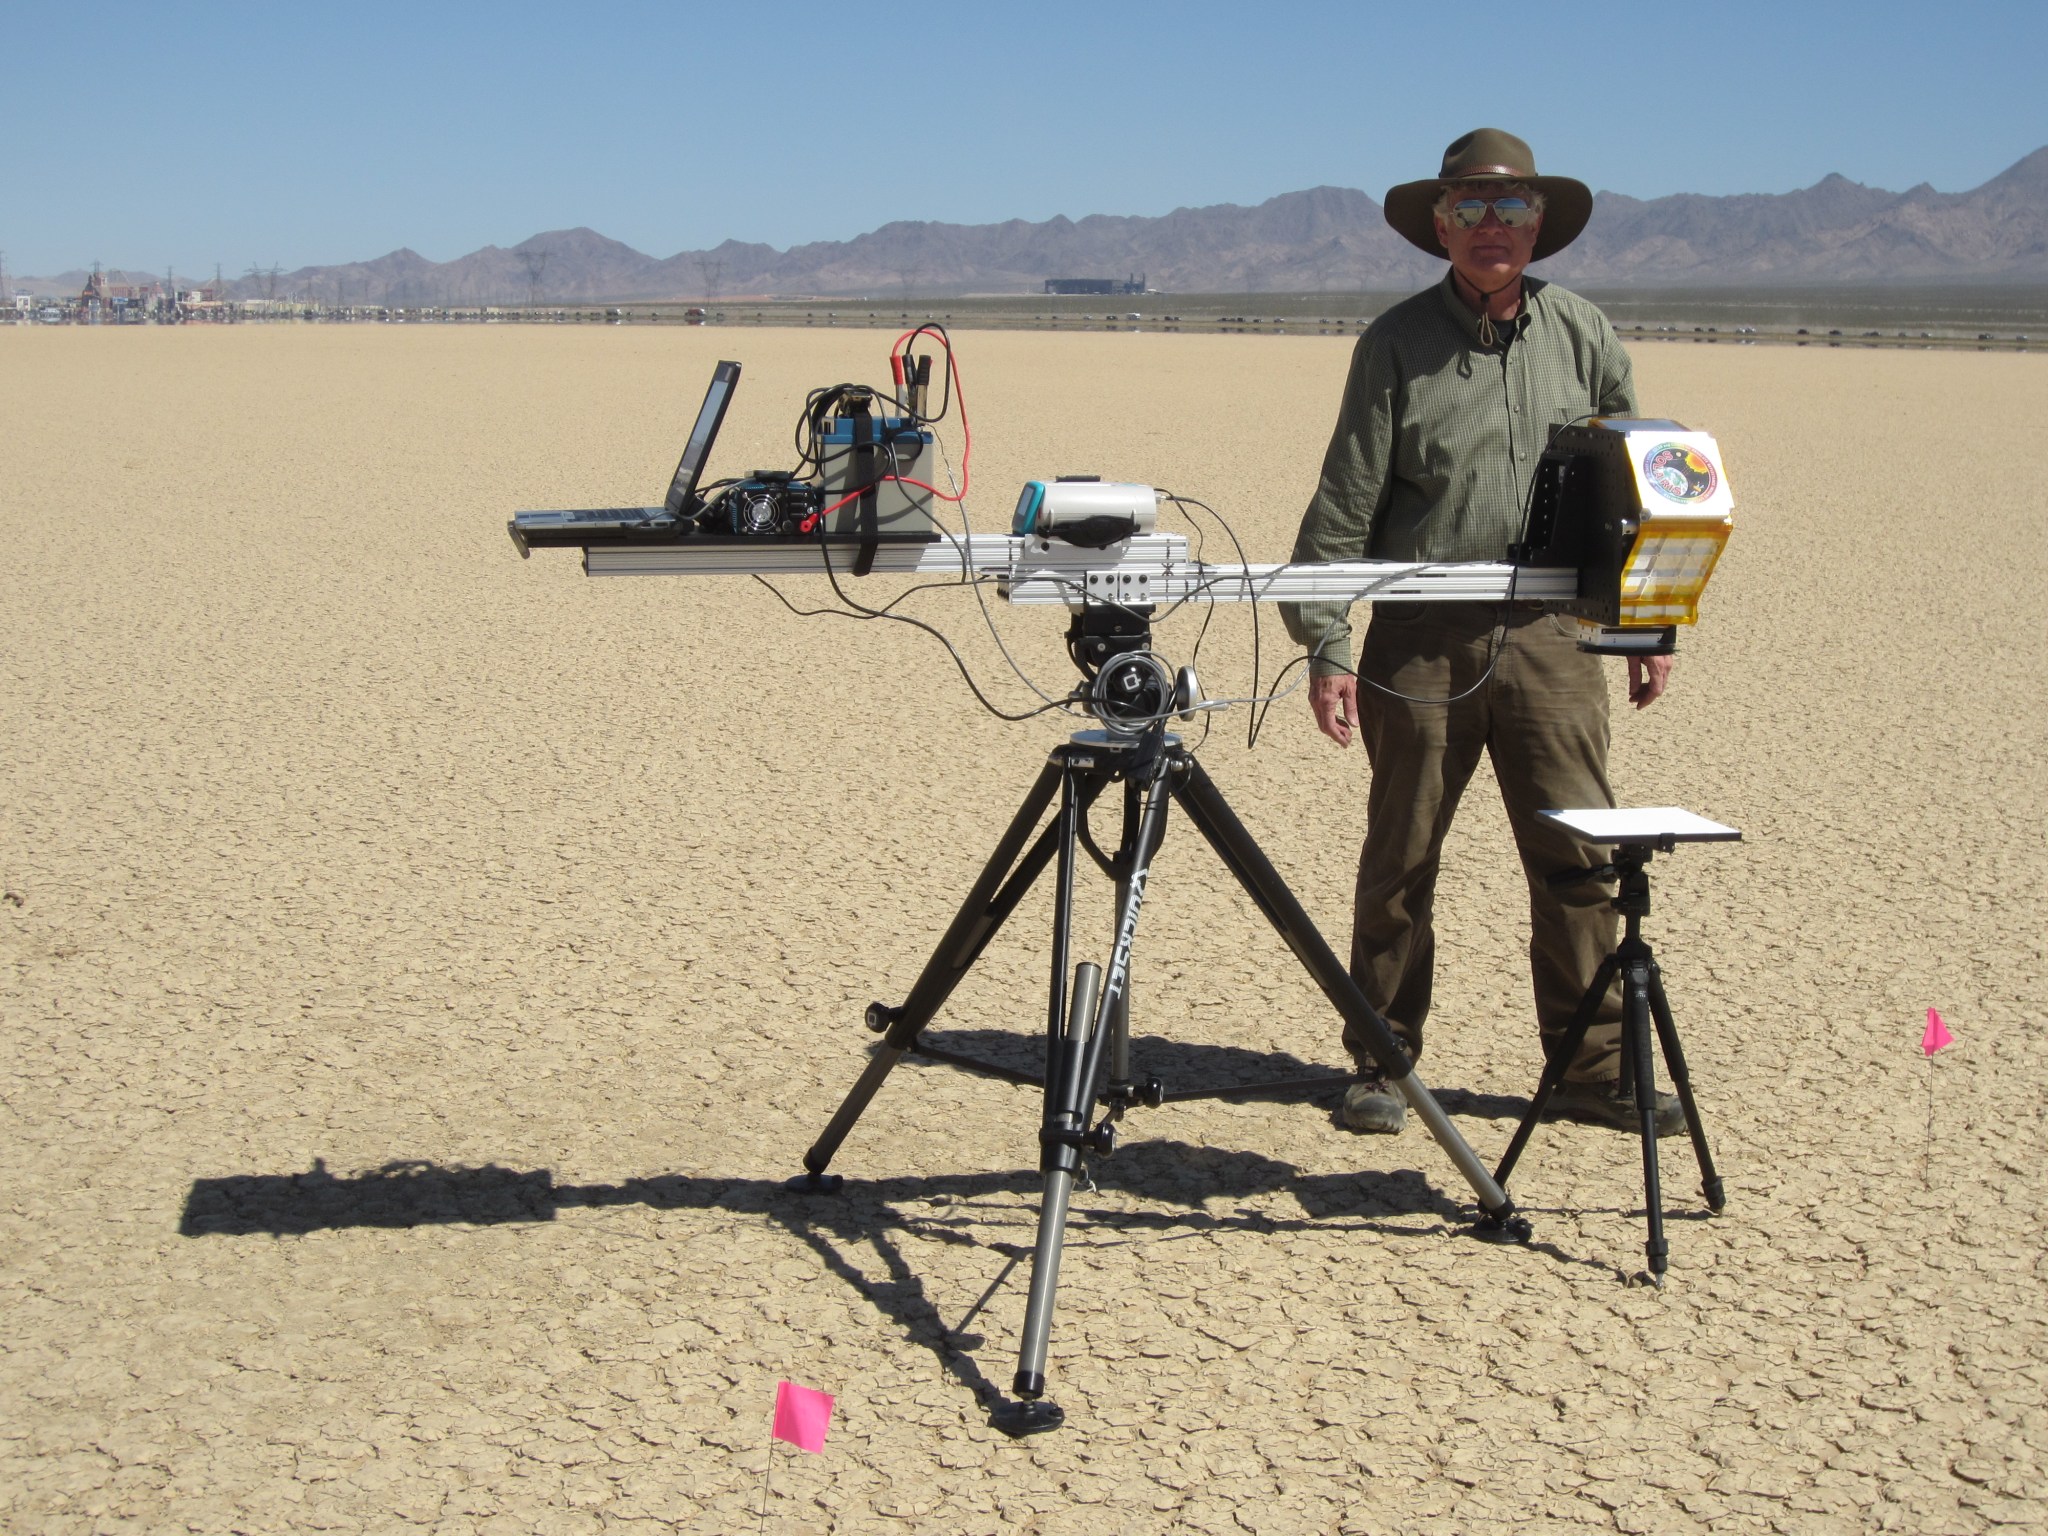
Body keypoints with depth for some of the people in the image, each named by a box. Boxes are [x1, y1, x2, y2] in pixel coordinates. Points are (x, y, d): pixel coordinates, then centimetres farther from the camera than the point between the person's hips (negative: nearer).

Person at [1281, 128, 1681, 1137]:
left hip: (1548, 631, 2)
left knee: (1578, 857, 1)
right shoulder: (1397, 343, 0)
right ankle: (1382, 1065, 18)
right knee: (1400, 859, 5)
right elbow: (1344, 503, -1)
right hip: (1421, 637, -2)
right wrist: (1326, 644, -7)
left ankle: (1595, 1069, 12)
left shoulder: (1582, 335, 8)